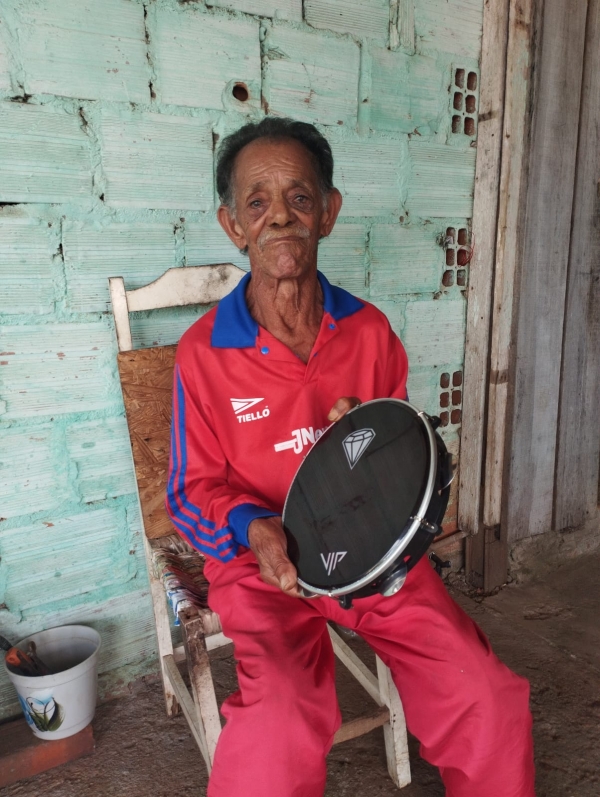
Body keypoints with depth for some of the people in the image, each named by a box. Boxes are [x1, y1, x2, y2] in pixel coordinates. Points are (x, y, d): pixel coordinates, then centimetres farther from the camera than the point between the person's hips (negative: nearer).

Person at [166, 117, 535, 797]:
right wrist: (254, 529, -21)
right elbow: (194, 490, 0)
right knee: (280, 725, -28)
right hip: (261, 563, -2)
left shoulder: (370, 331, 1)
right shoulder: (203, 352, -8)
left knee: (490, 698, -10)